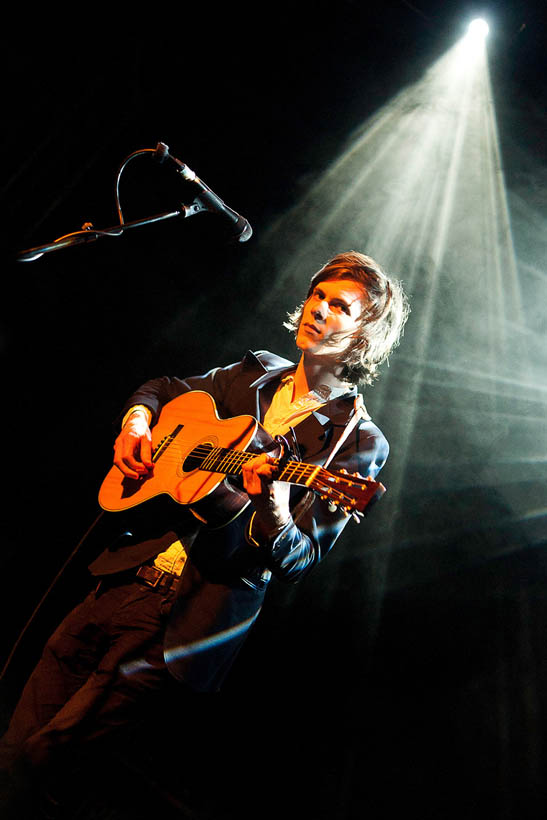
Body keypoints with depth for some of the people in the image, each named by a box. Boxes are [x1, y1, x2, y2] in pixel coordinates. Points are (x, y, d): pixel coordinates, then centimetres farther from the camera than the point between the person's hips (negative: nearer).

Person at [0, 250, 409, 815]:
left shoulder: (357, 441, -8)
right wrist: (137, 418, 5)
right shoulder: (256, 374, 9)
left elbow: (298, 562, -13)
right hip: (140, 568, 6)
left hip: (200, 609, -5)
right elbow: (165, 388, 27)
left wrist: (272, 505, -34)